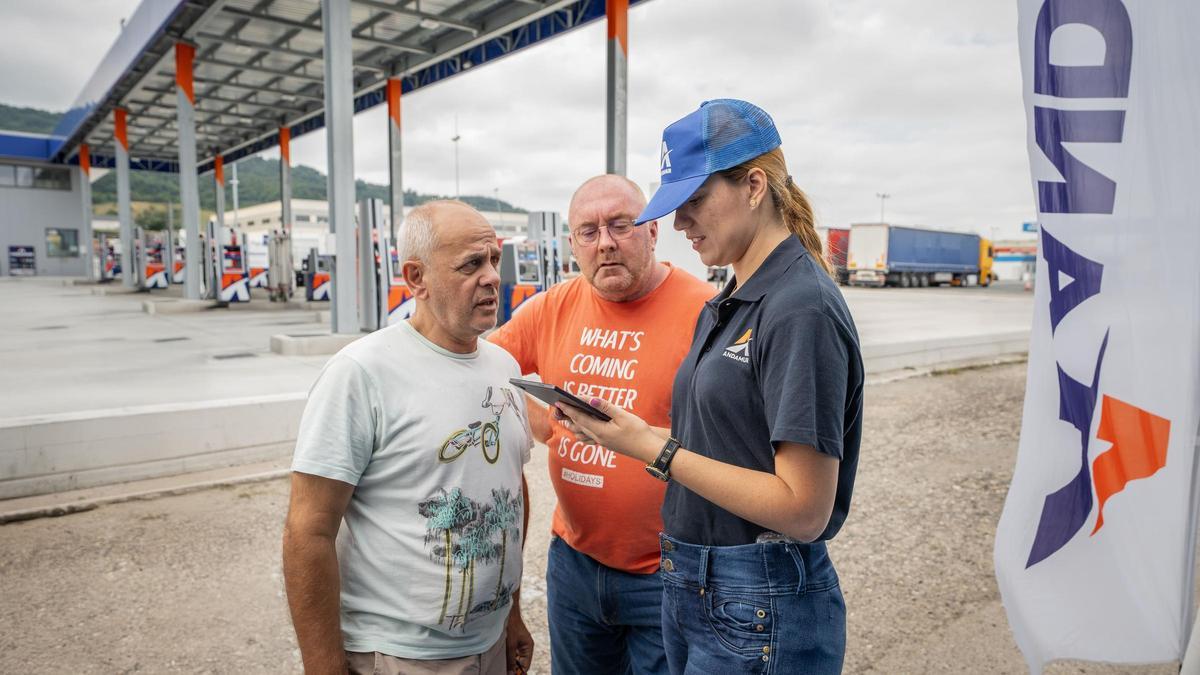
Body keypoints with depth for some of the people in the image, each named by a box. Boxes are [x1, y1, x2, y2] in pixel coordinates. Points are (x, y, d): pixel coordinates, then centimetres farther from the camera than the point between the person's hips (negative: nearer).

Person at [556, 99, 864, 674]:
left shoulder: (802, 309, -19)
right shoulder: (720, 310, 9)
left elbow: (804, 510, -23)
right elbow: (720, 443, 9)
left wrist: (655, 449, -21)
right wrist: (623, 430, -6)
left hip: (759, 608, -8)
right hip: (692, 586, 8)